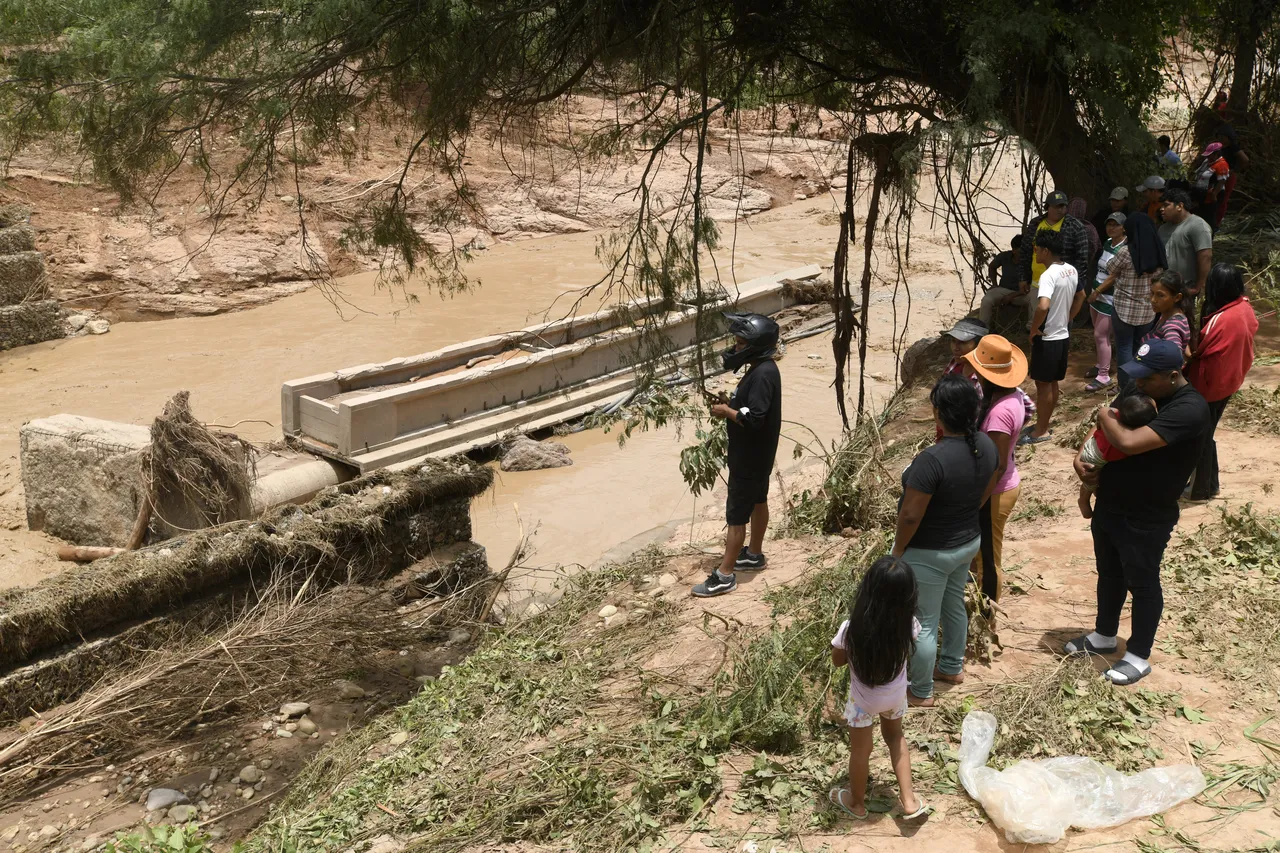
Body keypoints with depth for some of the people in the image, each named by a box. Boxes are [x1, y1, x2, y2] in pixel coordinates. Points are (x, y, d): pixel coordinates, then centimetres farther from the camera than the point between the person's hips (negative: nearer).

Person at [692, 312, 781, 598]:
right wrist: (731, 402, 2)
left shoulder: (763, 375, -28)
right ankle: (754, 555, 41)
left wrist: (726, 411, -19)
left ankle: (724, 576, 4)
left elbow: (754, 418, -32)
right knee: (757, 501, 23)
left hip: (750, 458, -10)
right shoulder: (760, 368, 4)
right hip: (757, 454, 10)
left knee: (736, 515, -3)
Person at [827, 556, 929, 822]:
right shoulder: (908, 624, -25)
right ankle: (909, 800, 35)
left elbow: (837, 660, -13)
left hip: (863, 699, -2)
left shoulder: (851, 629, -33)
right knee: (895, 736, 31)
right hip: (896, 695, 3)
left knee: (860, 750, 21)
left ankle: (857, 803, 45)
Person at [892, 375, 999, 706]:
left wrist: (898, 549, -11)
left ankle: (921, 691, 28)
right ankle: (952, 667, 49)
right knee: (954, 605, 28)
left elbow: (910, 515, -28)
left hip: (930, 554, -7)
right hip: (969, 542, 7)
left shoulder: (933, 458, -35)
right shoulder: (986, 445, -10)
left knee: (924, 623, 11)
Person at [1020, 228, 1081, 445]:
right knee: (1052, 382, 18)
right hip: (1063, 335, 8)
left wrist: (1033, 329, -23)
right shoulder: (1071, 270, 4)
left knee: (1043, 383, 2)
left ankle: (1041, 431, 10)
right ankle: (1045, 421, 30)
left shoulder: (1048, 275, -24)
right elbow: (1080, 296, 21)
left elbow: (1043, 306, -38)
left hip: (1047, 338, -8)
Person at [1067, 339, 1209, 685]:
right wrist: (1082, 461, -8)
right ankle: (1104, 637, 43)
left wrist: (1106, 416, -17)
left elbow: (1128, 442, -36)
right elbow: (1102, 437, 12)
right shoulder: (1145, 394, 2)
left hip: (1145, 520, -8)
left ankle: (1138, 657, 27)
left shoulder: (1189, 410, -26)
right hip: (1109, 507, 8)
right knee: (1109, 575, 24)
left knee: (1142, 584, 10)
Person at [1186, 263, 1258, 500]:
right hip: (1229, 382, 8)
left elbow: (1198, 351, -22)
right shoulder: (1245, 309, -7)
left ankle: (1200, 489, 25)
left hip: (1209, 386, -8)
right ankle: (1210, 484, 36)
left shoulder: (1220, 320, -32)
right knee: (1206, 434, 24)